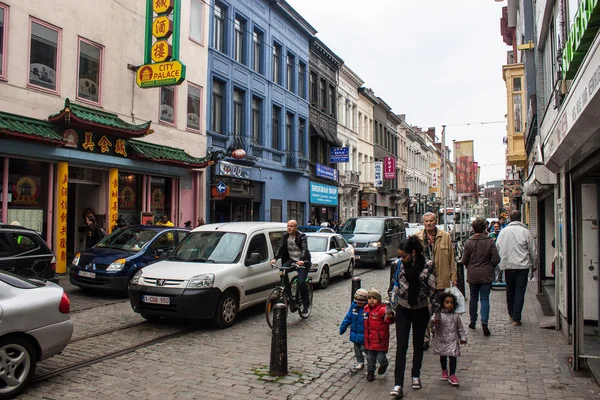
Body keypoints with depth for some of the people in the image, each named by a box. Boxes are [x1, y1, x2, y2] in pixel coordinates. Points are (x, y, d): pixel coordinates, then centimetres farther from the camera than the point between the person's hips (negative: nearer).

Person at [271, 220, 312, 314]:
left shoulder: (302, 236, -13)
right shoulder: (285, 236, 3)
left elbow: (304, 249, -25)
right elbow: (281, 248, -2)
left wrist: (301, 260, -42)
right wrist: (275, 258, -19)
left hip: (303, 262, -5)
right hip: (291, 260, 5)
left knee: (301, 282, -17)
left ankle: (306, 304, 1)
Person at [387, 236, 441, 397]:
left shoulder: (427, 266, -14)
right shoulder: (397, 265, -9)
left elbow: (433, 289, -6)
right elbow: (392, 288, 1)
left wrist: (436, 311, -3)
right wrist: (390, 309, 3)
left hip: (421, 311, 0)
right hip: (402, 310, 0)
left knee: (418, 344, 14)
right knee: (401, 346, -3)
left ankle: (416, 375, 33)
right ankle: (398, 384, -1)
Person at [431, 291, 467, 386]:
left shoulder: (456, 316, 2)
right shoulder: (439, 315, -10)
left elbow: (460, 328, 12)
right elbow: (433, 328, -16)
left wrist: (463, 338, 9)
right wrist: (435, 324, -38)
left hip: (453, 340, 1)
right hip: (441, 340, -1)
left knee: (453, 357, -3)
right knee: (443, 356, 15)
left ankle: (452, 375, 8)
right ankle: (444, 371, 37)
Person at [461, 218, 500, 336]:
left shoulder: (469, 242, -7)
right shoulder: (490, 241, -9)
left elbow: (464, 261, -5)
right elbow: (496, 259, -11)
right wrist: (491, 266, 9)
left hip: (472, 275, 1)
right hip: (486, 275, -1)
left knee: (473, 298, 15)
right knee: (485, 299, 3)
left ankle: (473, 322, 23)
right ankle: (484, 323, -9)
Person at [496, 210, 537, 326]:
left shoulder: (504, 231, 0)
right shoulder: (525, 231, -6)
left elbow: (497, 248, 5)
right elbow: (533, 251, 0)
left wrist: (501, 262, 18)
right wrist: (533, 265, 14)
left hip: (508, 265, 2)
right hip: (522, 266, -2)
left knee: (510, 290, 16)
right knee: (520, 291, 1)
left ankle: (511, 314, 29)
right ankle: (516, 318, -2)